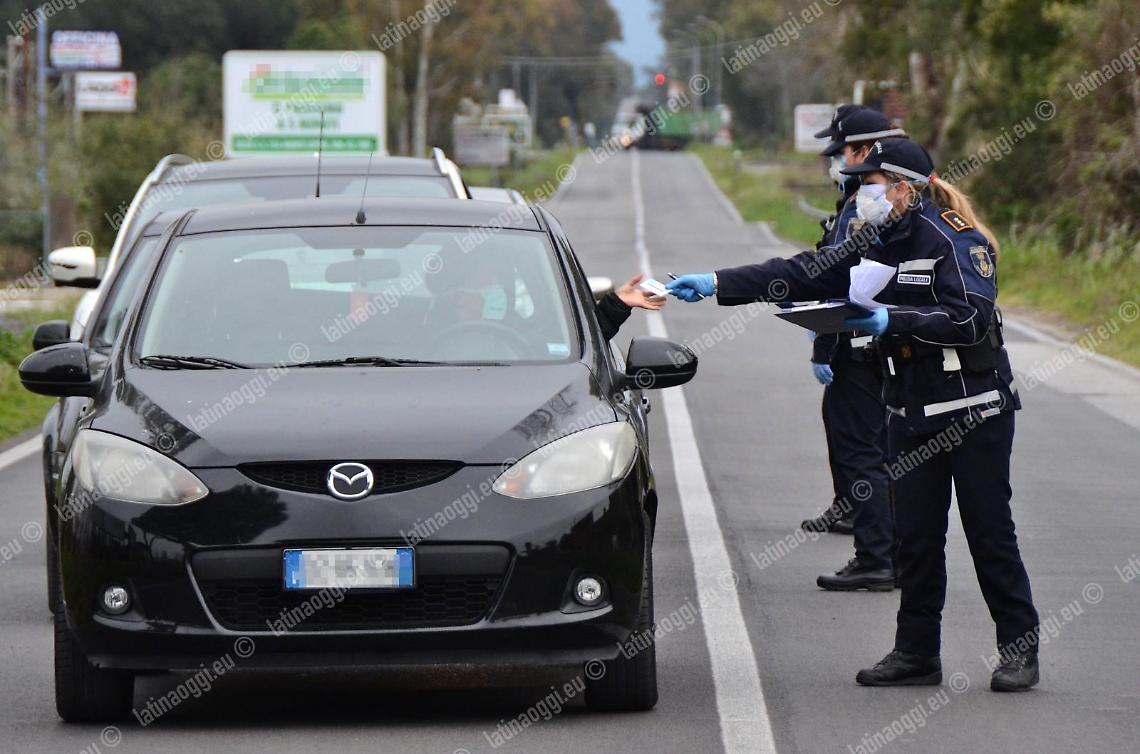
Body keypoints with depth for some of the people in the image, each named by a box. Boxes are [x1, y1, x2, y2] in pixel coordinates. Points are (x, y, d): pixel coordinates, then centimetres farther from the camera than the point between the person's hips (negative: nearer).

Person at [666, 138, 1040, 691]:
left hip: (974, 409, -7)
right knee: (915, 535, 6)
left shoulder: (954, 241, -12)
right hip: (910, 413, 7)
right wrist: (717, 285, 2)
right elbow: (800, 275, 8)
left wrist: (893, 321, -24)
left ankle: (1019, 651, 4)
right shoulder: (874, 248, 11)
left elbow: (971, 320, -21)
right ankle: (916, 653, 12)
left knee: (990, 533, -3)